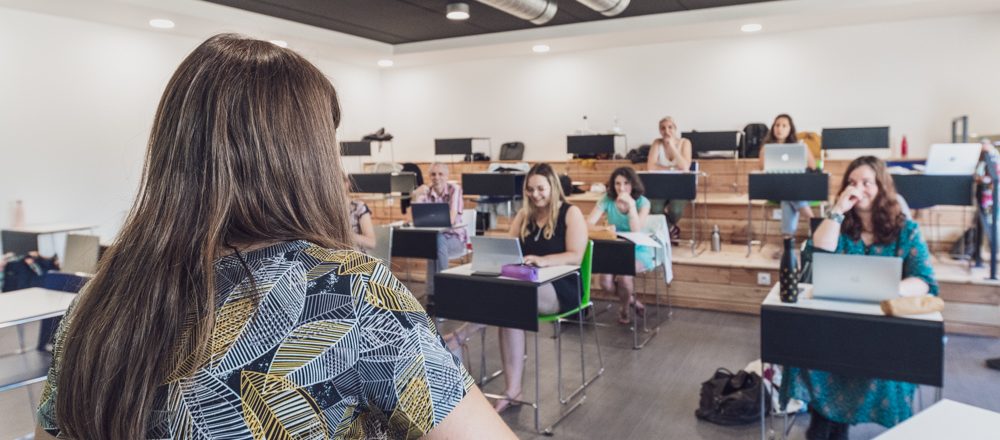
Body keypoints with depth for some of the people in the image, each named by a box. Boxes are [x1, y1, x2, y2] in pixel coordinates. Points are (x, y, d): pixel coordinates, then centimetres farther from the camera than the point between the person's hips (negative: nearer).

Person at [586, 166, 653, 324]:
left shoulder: (642, 202, -9)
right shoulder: (607, 200, -6)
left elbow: (637, 231, -22)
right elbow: (587, 225, -17)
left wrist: (631, 204, -28)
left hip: (638, 250, -2)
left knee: (624, 275, -32)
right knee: (606, 283, -23)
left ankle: (625, 307, 5)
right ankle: (631, 299, 13)